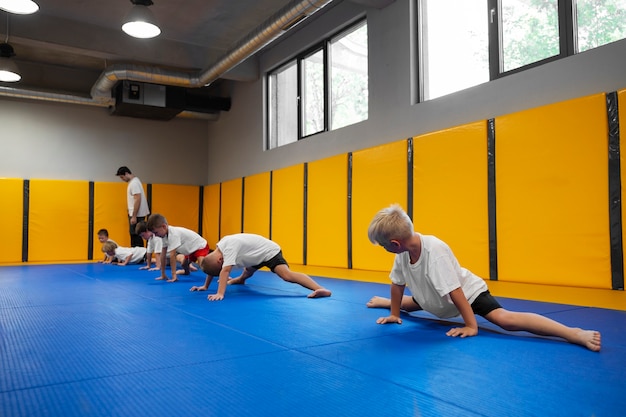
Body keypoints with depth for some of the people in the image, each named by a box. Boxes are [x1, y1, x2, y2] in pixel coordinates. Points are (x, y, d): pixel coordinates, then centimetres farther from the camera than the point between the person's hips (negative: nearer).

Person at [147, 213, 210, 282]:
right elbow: (163, 255, -2)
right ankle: (186, 270, 57)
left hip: (201, 246, -9)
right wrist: (163, 275, -1)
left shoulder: (173, 234, -33)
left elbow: (172, 255, -33)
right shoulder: (165, 235, -5)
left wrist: (174, 275, -33)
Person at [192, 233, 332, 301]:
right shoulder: (219, 249, -4)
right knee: (247, 274, 33)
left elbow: (225, 270, -40)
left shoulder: (230, 247, -31)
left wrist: (220, 294, -46)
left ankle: (321, 289, -46)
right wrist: (205, 286, 12)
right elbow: (211, 267, 11)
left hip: (270, 252, -10)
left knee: (287, 275, -31)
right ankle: (238, 280, 70)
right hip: (256, 256, 10)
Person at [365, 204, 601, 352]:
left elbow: (454, 291, -36)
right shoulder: (403, 251, -15)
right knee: (408, 305, 29)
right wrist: (394, 313, 7)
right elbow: (397, 283, 0)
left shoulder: (435, 251, -38)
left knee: (505, 319, -29)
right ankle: (384, 302, 63)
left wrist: (471, 326, -31)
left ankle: (575, 334, -36)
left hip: (468, 292, -8)